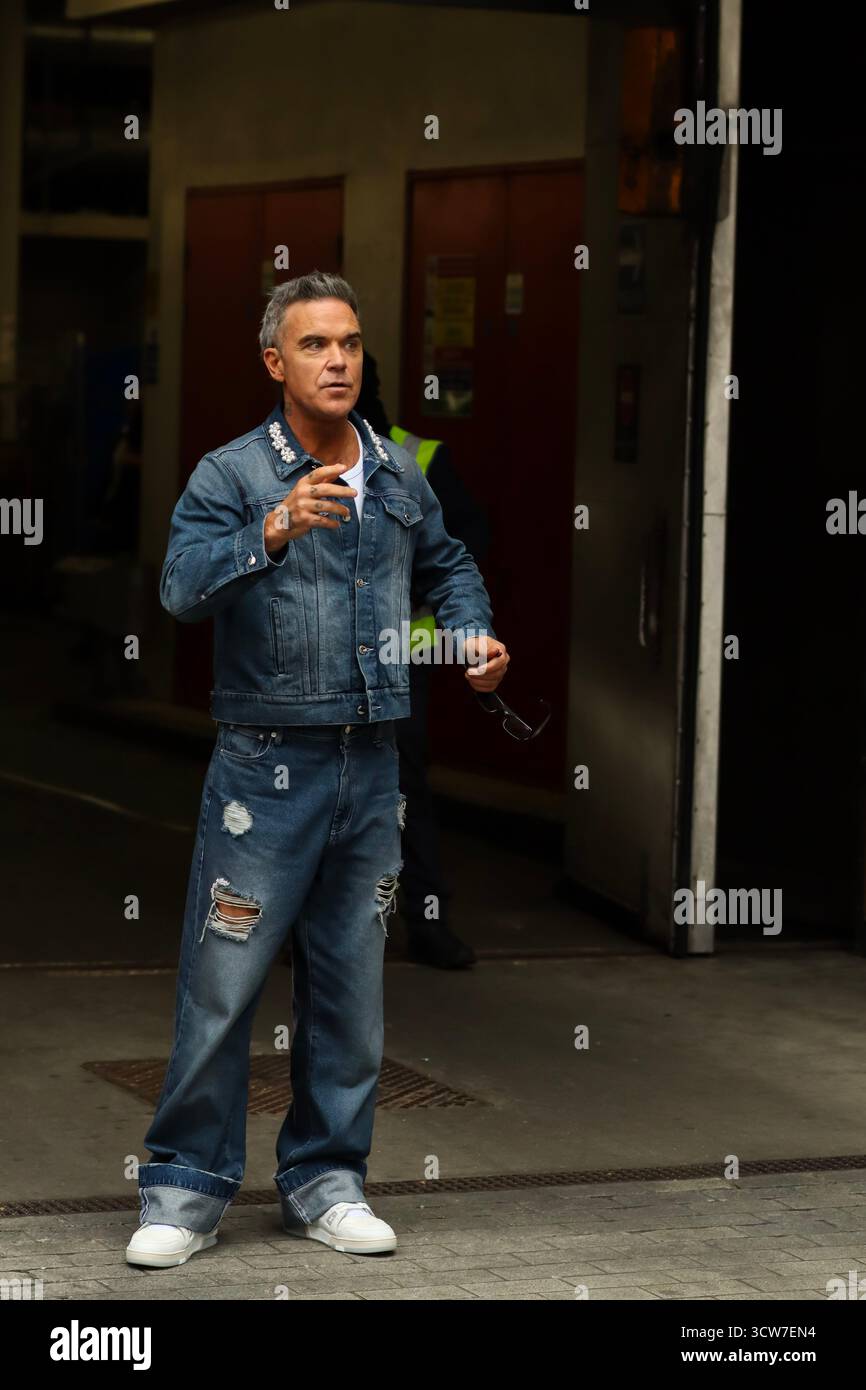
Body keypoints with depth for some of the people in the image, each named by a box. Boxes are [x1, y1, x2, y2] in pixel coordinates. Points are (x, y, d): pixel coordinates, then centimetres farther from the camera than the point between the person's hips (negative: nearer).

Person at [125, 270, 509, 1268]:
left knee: (350, 986, 11)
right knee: (223, 982, -3)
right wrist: (274, 531, -38)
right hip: (267, 765, -5)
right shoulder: (230, 474, -7)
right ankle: (188, 1188, 8)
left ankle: (324, 1181, 23)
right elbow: (183, 586, -23)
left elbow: (445, 565, 27)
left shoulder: (399, 475, 9)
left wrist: (473, 634, 8)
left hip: (371, 765, 5)